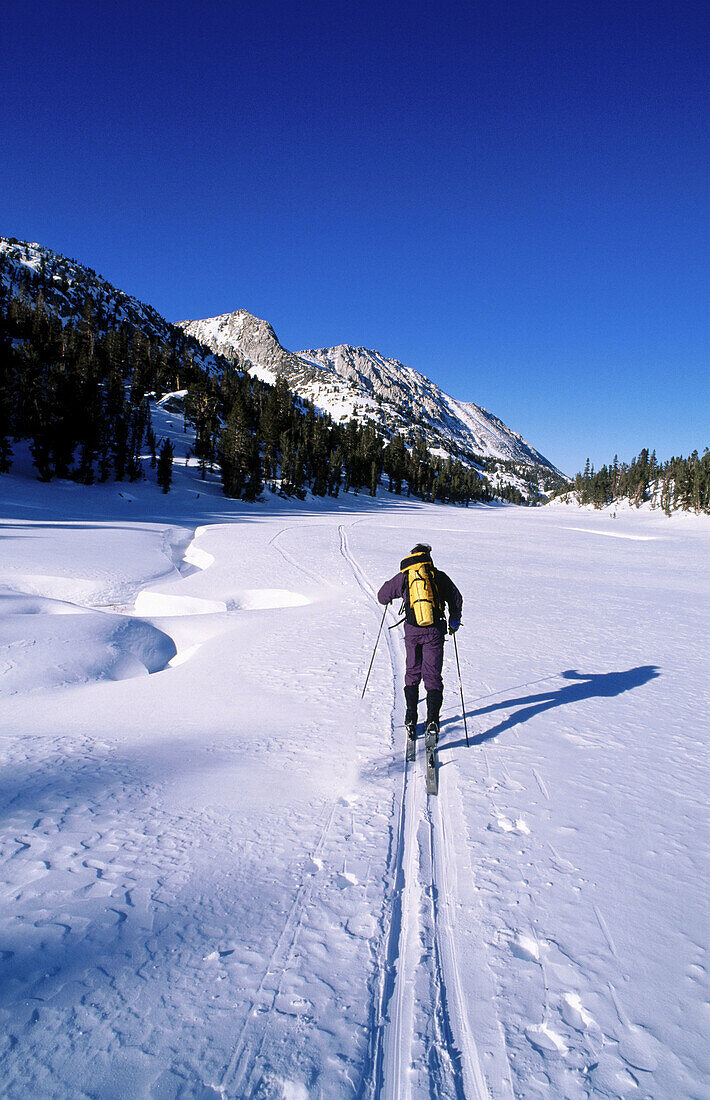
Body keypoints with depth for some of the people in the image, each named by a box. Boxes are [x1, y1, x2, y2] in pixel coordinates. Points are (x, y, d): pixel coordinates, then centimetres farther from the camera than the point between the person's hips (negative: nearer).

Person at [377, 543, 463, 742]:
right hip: (435, 631, -1)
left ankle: (411, 720, 14)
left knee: (412, 673, 17)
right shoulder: (439, 576, 5)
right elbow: (457, 599, 14)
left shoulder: (403, 577, 5)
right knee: (432, 675, 4)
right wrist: (454, 622, 29)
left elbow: (382, 596, 15)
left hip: (412, 631, 1)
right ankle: (432, 720, -12)